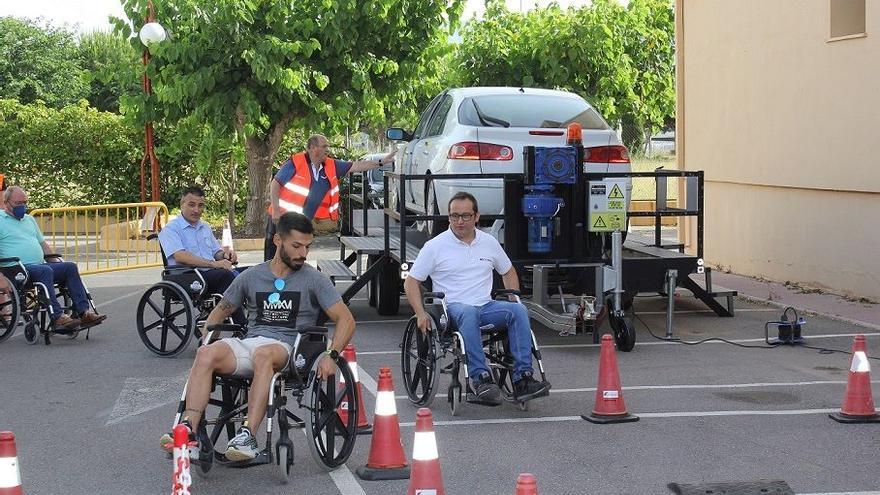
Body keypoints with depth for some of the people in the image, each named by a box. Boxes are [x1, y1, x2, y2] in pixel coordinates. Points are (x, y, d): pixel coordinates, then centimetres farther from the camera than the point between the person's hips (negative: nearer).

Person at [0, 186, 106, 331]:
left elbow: (43, 244, 31)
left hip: (40, 265, 8)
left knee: (70, 267, -13)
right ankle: (57, 318, -40)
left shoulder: (29, 219, 27)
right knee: (45, 270, -35)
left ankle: (84, 312, -20)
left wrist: (57, 262, 18)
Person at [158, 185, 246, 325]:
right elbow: (180, 256, -16)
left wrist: (225, 254, 1)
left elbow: (216, 252, 28)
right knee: (225, 275, -33)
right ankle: (242, 325, -35)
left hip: (212, 274, 7)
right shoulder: (170, 229, -1)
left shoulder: (205, 228, 26)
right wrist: (214, 264, -23)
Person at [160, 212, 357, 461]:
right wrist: (206, 341, 7)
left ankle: (248, 435, -47)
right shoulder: (251, 276, 17)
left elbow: (346, 320, 3)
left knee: (263, 354, -40)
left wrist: (331, 355, -12)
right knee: (206, 354, -28)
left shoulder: (314, 279, 9)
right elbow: (218, 313, 25)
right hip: (248, 344, 3)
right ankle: (188, 430, -37)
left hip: (287, 349, -3)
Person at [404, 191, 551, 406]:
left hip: (486, 306, 4)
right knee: (469, 313, -40)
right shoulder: (435, 246, 2)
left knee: (519, 311, -26)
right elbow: (411, 282, 3)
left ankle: (522, 379, -31)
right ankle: (480, 379, -45)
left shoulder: (489, 243, 14)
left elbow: (508, 271, 29)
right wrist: (421, 314, -10)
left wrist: (514, 299, 14)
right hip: (453, 307, -4)